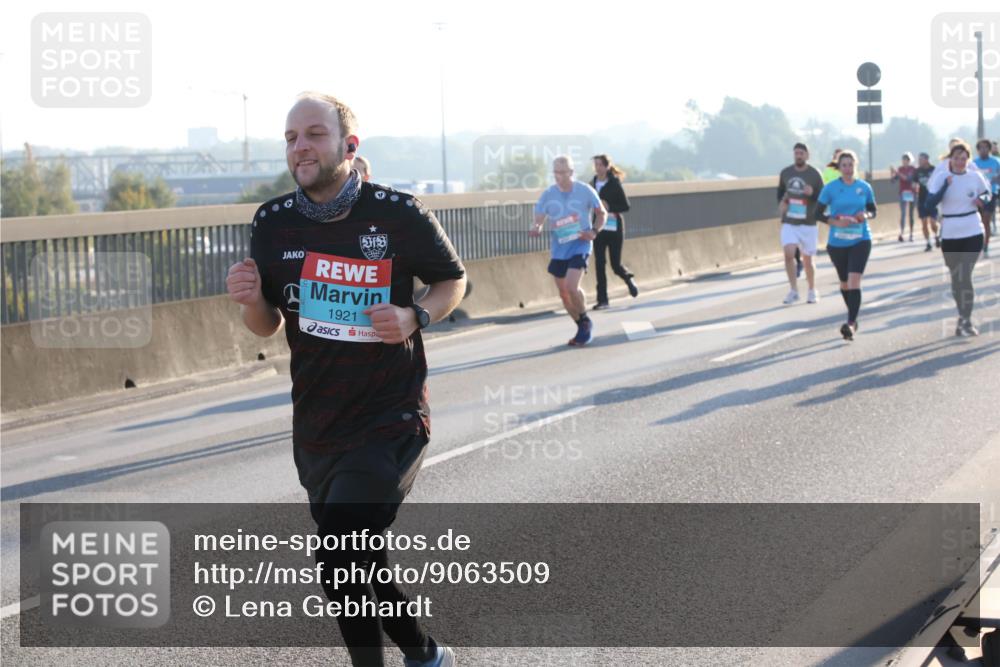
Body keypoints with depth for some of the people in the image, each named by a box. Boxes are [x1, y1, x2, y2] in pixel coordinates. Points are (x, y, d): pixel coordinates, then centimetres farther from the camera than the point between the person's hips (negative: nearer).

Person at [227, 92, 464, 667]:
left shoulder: (398, 214, -12)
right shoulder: (274, 222, 0)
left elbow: (453, 280, 4)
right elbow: (268, 326, 10)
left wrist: (415, 318, -16)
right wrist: (250, 300, -13)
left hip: (391, 420, -5)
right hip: (316, 429, 6)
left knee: (341, 560, -20)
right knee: (358, 566, 18)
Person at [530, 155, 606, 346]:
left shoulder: (585, 191, -8)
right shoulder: (548, 195, -2)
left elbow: (602, 213, 5)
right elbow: (538, 220, -3)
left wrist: (594, 232, -12)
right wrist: (536, 228, -28)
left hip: (579, 246, -4)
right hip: (559, 249, 4)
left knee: (572, 287, -22)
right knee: (563, 293, 9)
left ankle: (586, 322, 3)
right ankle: (583, 329, 28)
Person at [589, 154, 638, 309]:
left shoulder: (614, 184, -9)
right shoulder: (593, 183, 5)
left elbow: (626, 206, -10)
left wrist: (609, 207, -22)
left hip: (614, 228, -4)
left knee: (616, 264, 0)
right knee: (599, 263, -4)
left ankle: (629, 278, 34)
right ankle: (602, 299, 0)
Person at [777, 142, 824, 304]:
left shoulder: (815, 174, -5)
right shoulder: (785, 173, 3)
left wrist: (812, 193, -22)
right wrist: (781, 203, -1)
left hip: (808, 223, -2)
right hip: (789, 222, 2)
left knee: (807, 260, 6)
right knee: (788, 254, -16)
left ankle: (812, 291, 26)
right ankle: (794, 291, -5)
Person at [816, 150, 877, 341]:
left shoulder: (864, 187, -1)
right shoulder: (830, 188, -5)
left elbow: (872, 211, 11)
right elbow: (818, 213, -2)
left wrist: (866, 215, -12)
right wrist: (836, 222, -18)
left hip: (860, 241, -1)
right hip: (837, 243, 1)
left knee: (854, 282, -16)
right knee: (844, 283, 15)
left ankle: (851, 323, -18)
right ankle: (853, 317, 36)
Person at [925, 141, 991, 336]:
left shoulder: (975, 177, -1)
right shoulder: (941, 178, -5)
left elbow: (987, 196, 14)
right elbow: (931, 201, -15)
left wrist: (982, 201, -9)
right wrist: (946, 185, -26)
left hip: (973, 233, -1)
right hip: (949, 235, 1)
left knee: (965, 276, -10)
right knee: (956, 278, 12)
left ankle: (965, 321, -6)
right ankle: (963, 317, 27)